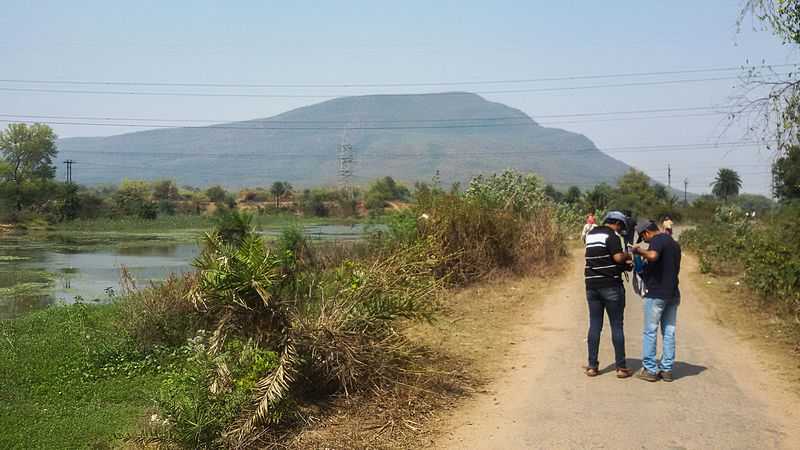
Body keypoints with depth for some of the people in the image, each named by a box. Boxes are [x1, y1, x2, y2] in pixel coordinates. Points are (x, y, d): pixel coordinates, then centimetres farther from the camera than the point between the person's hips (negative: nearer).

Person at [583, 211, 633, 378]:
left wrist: (623, 264, 18)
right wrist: (628, 256, 2)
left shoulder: (590, 234, 14)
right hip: (611, 286, -6)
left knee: (594, 326, 9)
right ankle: (621, 366, 6)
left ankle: (592, 366, 10)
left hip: (592, 286, 6)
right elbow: (618, 257, -19)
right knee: (616, 326, 2)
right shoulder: (612, 235, -9)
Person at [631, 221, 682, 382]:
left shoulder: (657, 240, -10)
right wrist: (645, 269, 27)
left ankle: (650, 370, 3)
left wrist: (639, 250, -15)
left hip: (656, 293, -8)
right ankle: (667, 369, 13)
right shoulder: (674, 243, 17)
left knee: (650, 332, 0)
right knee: (669, 333, 10)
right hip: (673, 293, 8)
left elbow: (653, 256, -33)